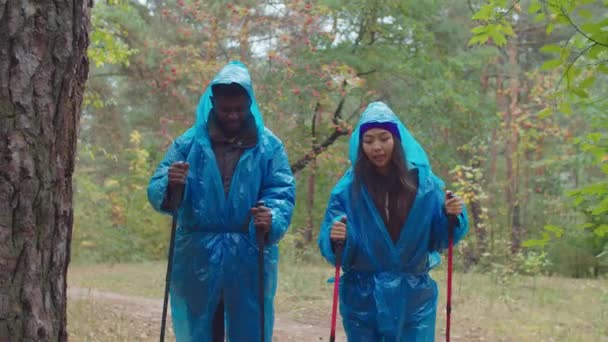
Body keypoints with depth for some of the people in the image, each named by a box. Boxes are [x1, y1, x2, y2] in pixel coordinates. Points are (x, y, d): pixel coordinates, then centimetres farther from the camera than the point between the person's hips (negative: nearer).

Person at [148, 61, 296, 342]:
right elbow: (156, 191, -1)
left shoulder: (268, 146, 2)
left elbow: (283, 192, -4)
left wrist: (273, 218, -27)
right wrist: (170, 185, -26)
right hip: (197, 256, 1)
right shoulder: (189, 143, 2)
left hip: (250, 258, -1)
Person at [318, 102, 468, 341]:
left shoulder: (423, 182, -2)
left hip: (413, 298, 1)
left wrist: (451, 216, -18)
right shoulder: (348, 188, -5)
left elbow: (438, 238, 1)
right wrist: (335, 237, -28)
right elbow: (329, 243, -6)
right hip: (363, 299, 0)